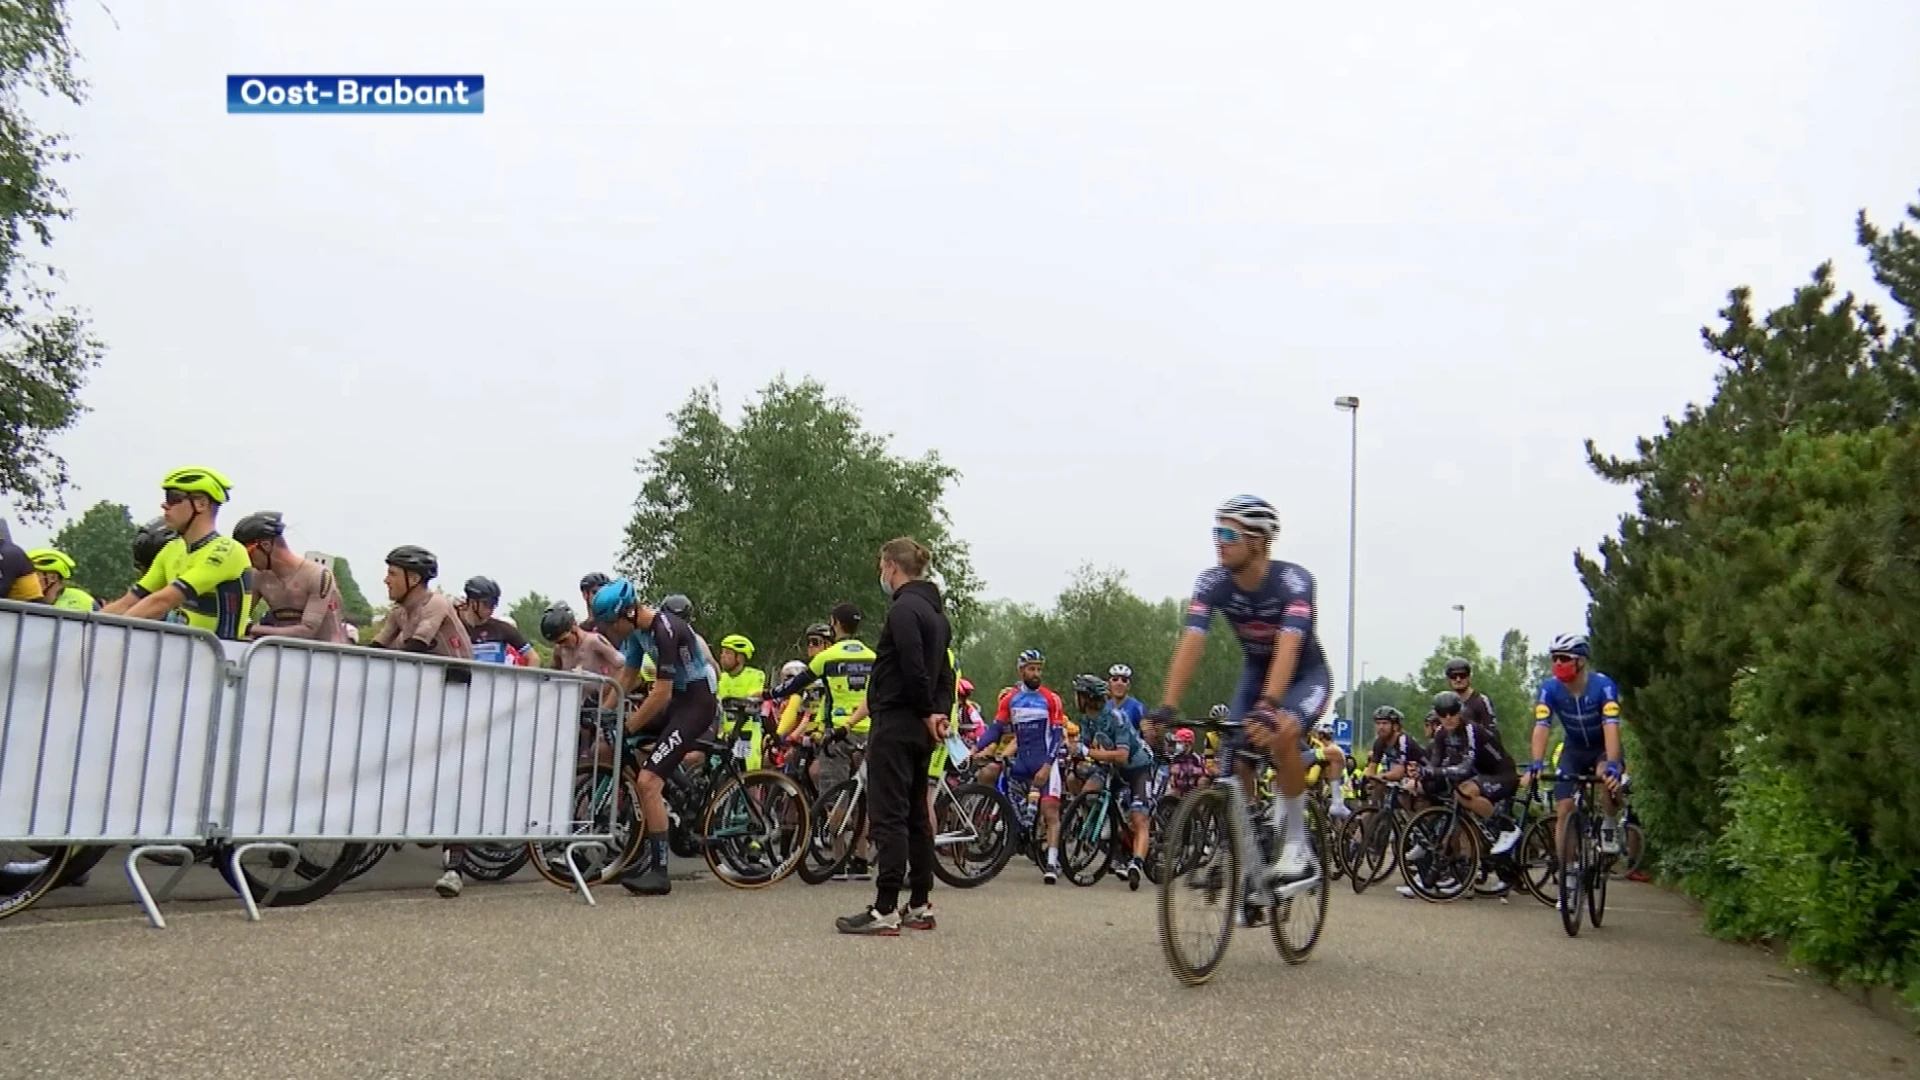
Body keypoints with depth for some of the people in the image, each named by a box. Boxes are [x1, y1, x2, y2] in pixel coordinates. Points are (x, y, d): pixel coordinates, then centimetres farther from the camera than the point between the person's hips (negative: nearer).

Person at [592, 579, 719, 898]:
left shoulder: (665, 631, -24)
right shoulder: (638, 628, 5)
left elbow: (661, 694, -23)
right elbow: (627, 676, 15)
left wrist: (626, 728, -17)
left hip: (696, 703, -10)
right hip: (675, 699, 10)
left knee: (648, 781, -19)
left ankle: (659, 872, -11)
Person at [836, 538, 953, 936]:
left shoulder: (904, 608, -14)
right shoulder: (936, 611, 17)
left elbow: (914, 668, -22)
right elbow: (945, 672, 15)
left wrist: (927, 712, -9)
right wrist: (941, 713, 2)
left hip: (896, 724, -10)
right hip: (920, 728, 10)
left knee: (888, 816, -8)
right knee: (916, 814, 13)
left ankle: (885, 910, -8)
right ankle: (920, 906, 18)